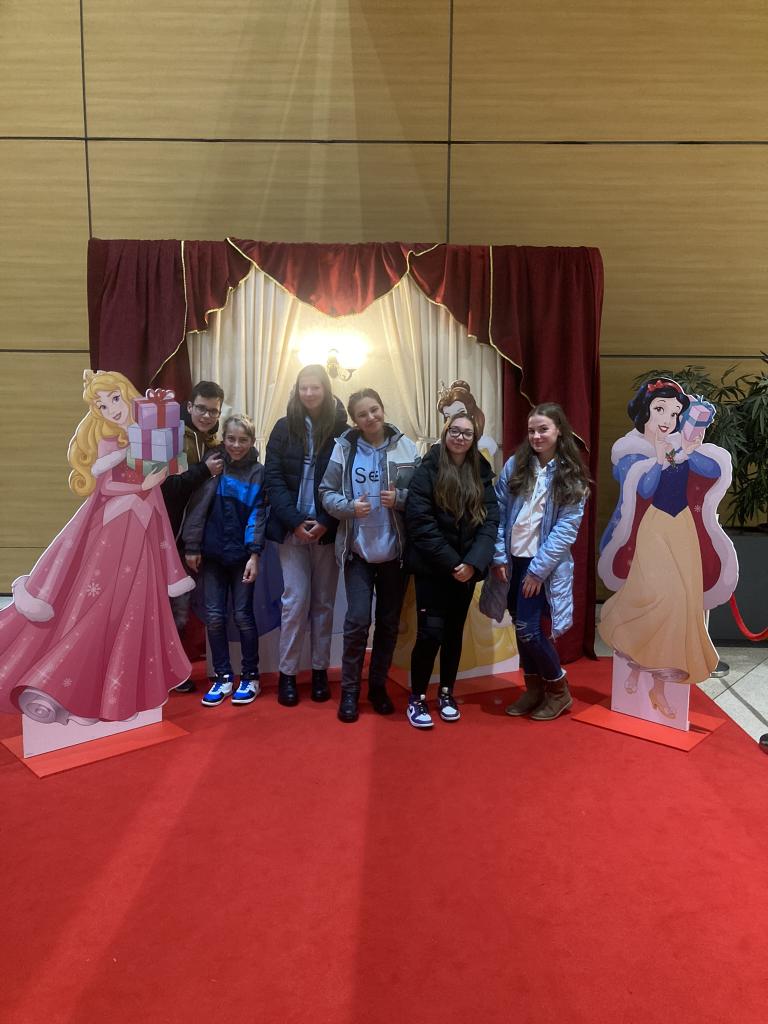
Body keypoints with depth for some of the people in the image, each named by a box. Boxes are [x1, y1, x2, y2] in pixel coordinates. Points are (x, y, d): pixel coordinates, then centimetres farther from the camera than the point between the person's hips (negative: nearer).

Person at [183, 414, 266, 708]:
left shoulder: (258, 472, -1)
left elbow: (257, 514, -4)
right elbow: (197, 507, 0)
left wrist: (255, 554, -12)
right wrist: (192, 546, -3)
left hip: (242, 554, -1)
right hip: (212, 553, 2)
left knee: (243, 614, 2)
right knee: (214, 616, 4)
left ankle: (250, 676, 16)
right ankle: (223, 677, 17)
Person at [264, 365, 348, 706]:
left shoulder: (341, 429, 1)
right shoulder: (284, 427, 4)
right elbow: (272, 478, -1)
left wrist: (325, 522, -12)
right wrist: (296, 521, -12)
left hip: (328, 529, 0)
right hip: (292, 527, 0)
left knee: (324, 603, 7)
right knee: (295, 601, -1)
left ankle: (320, 670, 19)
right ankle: (287, 673, 11)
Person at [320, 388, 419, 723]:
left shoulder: (406, 448, -4)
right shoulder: (344, 448, -4)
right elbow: (327, 493, -1)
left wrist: (400, 498, -19)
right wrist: (350, 507, -19)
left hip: (394, 550, 1)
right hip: (358, 548, -1)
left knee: (389, 621, 11)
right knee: (358, 619, -5)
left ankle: (378, 685, 28)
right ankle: (349, 690, 12)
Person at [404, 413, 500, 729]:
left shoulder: (482, 474, 6)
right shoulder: (427, 471, -6)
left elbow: (491, 520, -1)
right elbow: (420, 521, -14)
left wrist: (473, 562, -16)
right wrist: (450, 562, -17)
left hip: (467, 568, 4)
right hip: (432, 568, -4)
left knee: (454, 632, 12)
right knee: (431, 632, -8)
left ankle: (446, 693, 28)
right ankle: (417, 697, 10)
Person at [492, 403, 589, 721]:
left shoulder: (572, 477, -4)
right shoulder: (515, 465, 3)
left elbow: (566, 528, -9)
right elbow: (498, 512, 3)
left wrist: (538, 569, -14)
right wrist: (499, 556, -3)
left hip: (543, 563, -4)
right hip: (514, 559, 4)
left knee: (528, 628, -8)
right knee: (522, 626, 11)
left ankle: (559, 690, 14)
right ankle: (534, 689, 29)